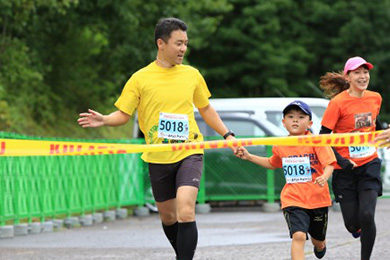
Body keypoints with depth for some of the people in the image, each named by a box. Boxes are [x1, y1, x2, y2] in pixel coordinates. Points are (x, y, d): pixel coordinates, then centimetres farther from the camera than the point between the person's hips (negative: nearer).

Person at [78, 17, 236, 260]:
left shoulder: (192, 75, 5)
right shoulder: (140, 79, -2)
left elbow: (206, 109, 20)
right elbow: (123, 114, 0)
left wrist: (227, 135, 14)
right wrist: (104, 120, -21)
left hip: (189, 153, 0)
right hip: (158, 158, 0)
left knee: (185, 213, -20)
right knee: (168, 217, 12)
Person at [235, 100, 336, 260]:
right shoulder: (280, 146, 4)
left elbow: (329, 163, -17)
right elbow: (272, 163, 25)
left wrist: (325, 177, -38)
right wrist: (248, 157, 17)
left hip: (317, 199, -1)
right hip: (293, 200, 1)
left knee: (318, 240, 21)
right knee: (299, 236, -23)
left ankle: (320, 246, 59)